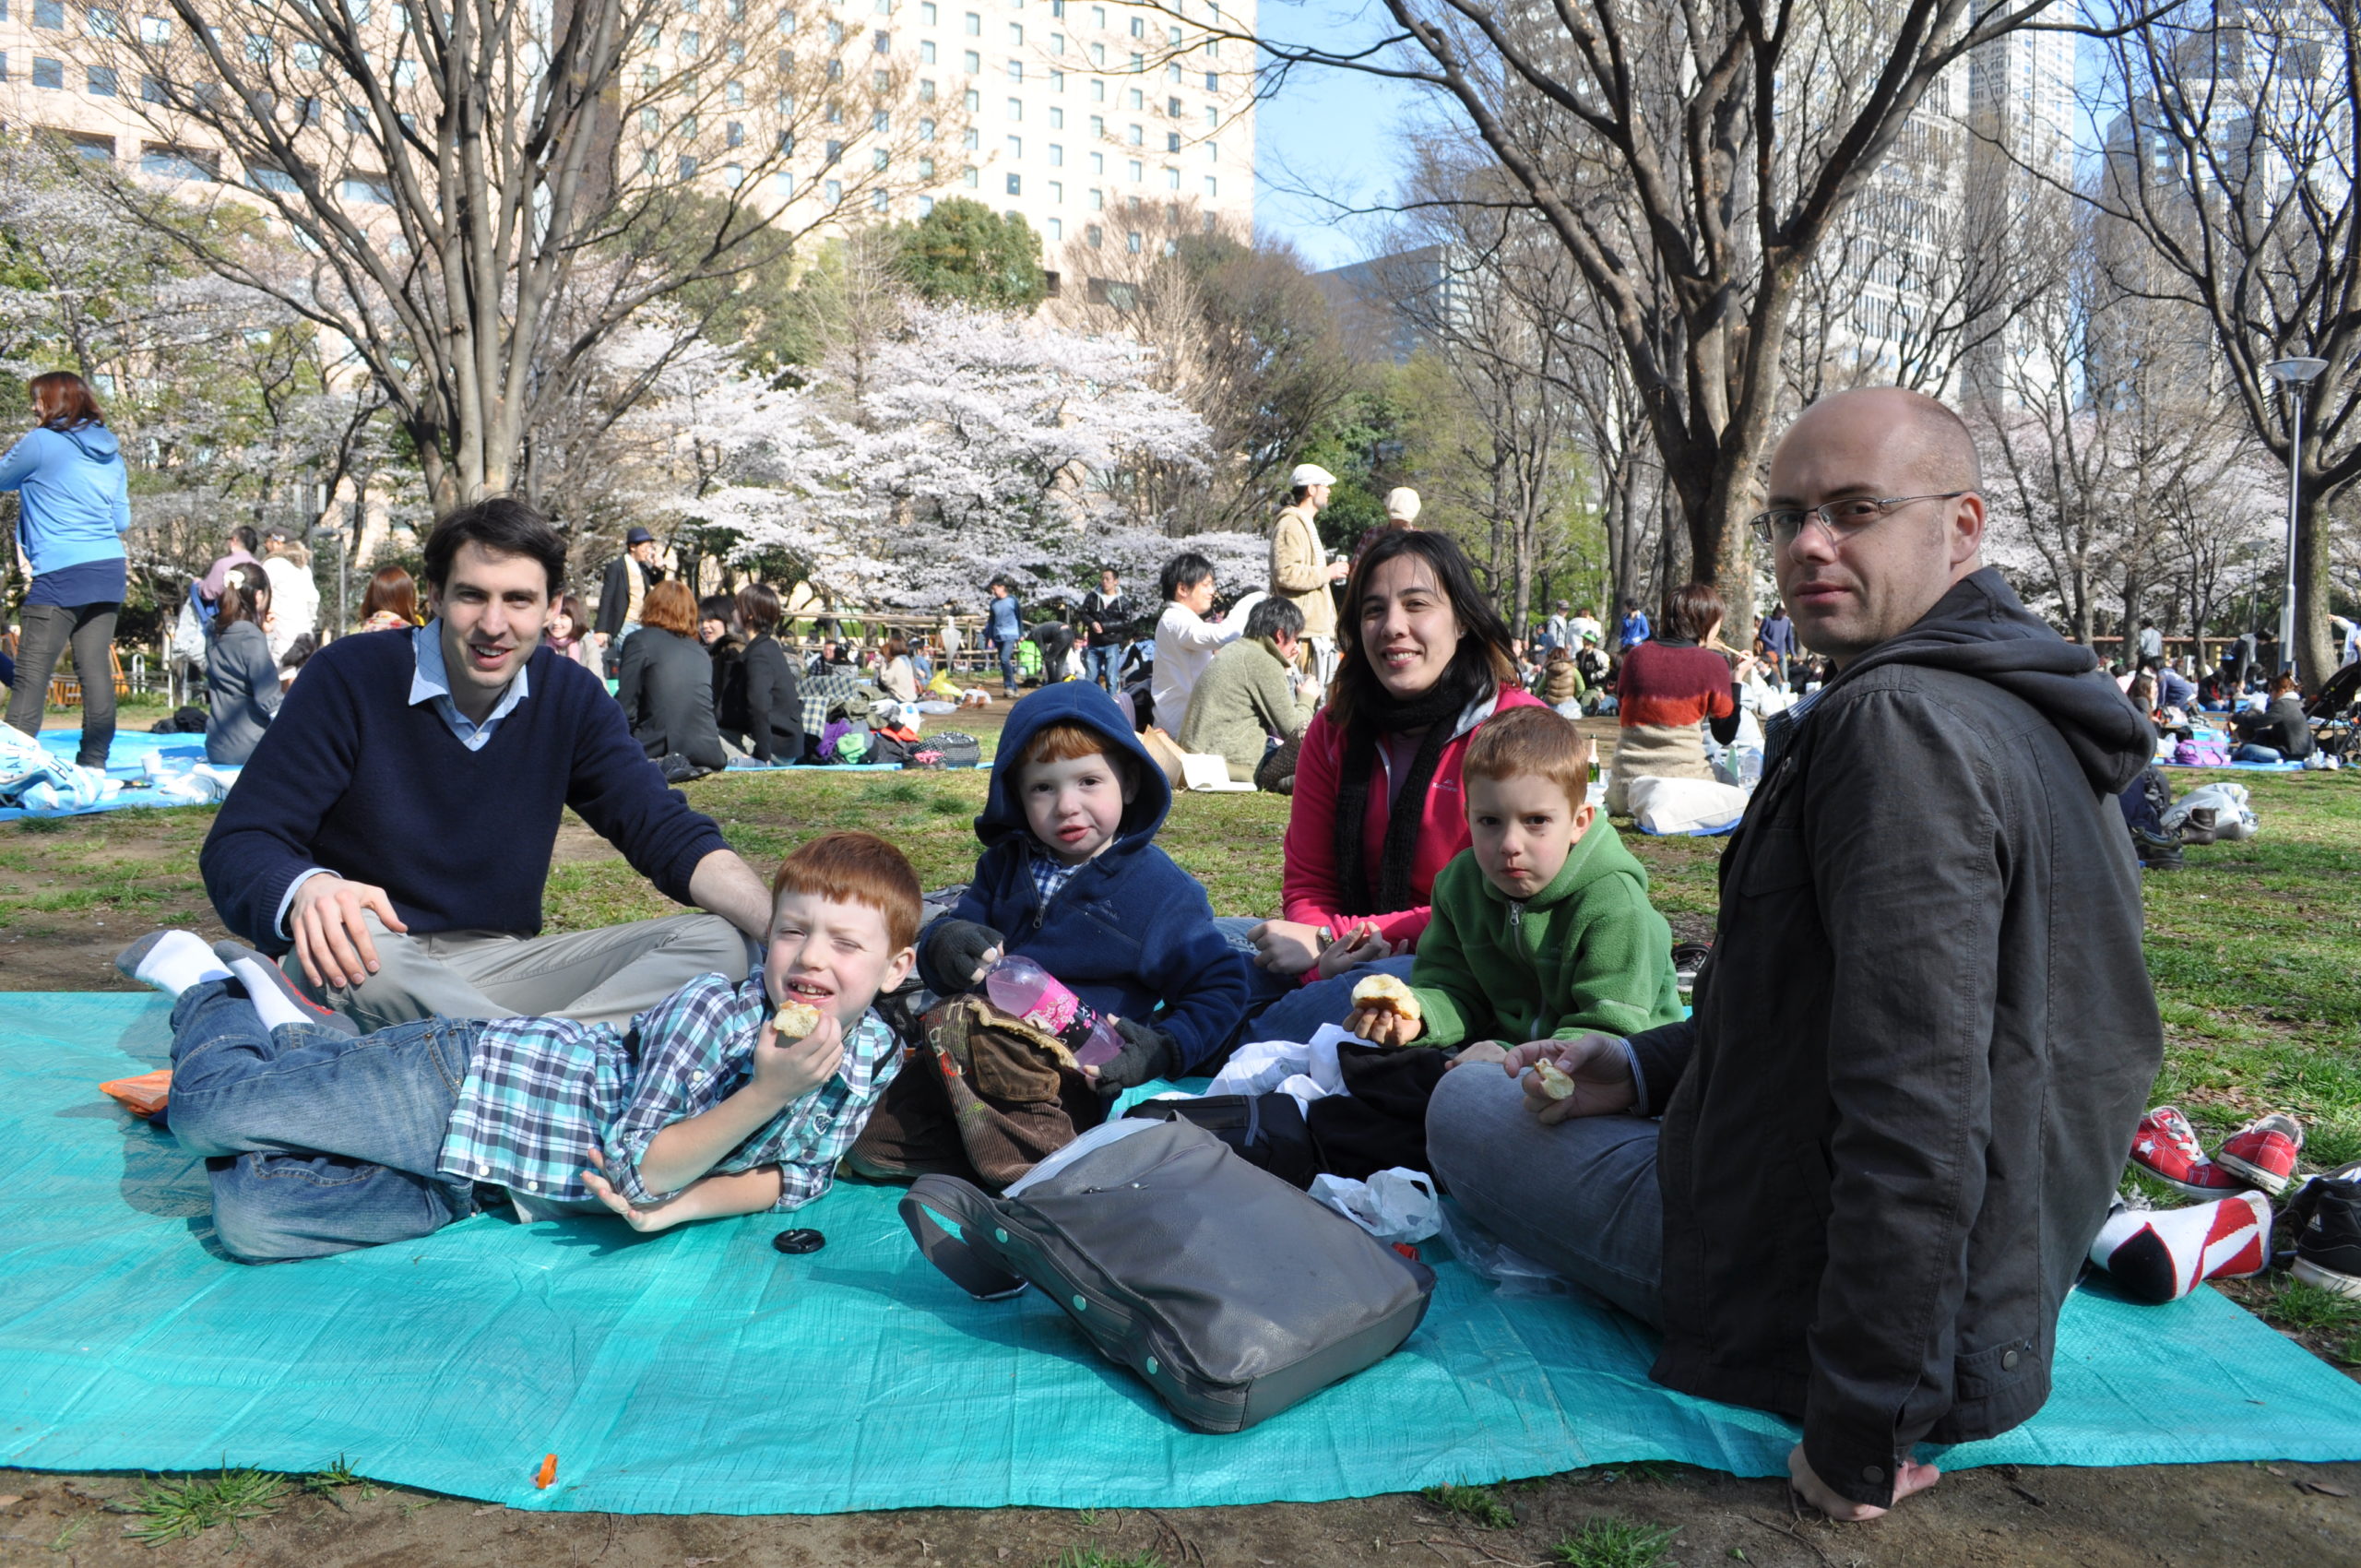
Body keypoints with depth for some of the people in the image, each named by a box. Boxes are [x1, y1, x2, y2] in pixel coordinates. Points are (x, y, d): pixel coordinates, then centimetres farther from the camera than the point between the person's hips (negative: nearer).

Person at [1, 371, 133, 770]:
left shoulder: (39, 443, -3)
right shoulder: (111, 453, 14)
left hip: (61, 575, -6)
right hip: (110, 572, 6)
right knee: (96, 670, 6)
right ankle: (93, 764, 7)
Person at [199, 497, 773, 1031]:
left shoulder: (571, 697, 1)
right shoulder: (352, 676, -9)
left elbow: (668, 834, -4)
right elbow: (236, 847, -12)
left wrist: (784, 929, -24)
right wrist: (307, 890, -38)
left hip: (500, 965, 4)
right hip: (371, 968, -3)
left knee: (716, 942, -16)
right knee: (347, 939, -39)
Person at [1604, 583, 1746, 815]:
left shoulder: (1636, 655, 6)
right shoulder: (1713, 663, -4)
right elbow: (1726, 735, 4)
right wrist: (1738, 679, 13)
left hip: (1628, 785, 4)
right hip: (1683, 781, -4)